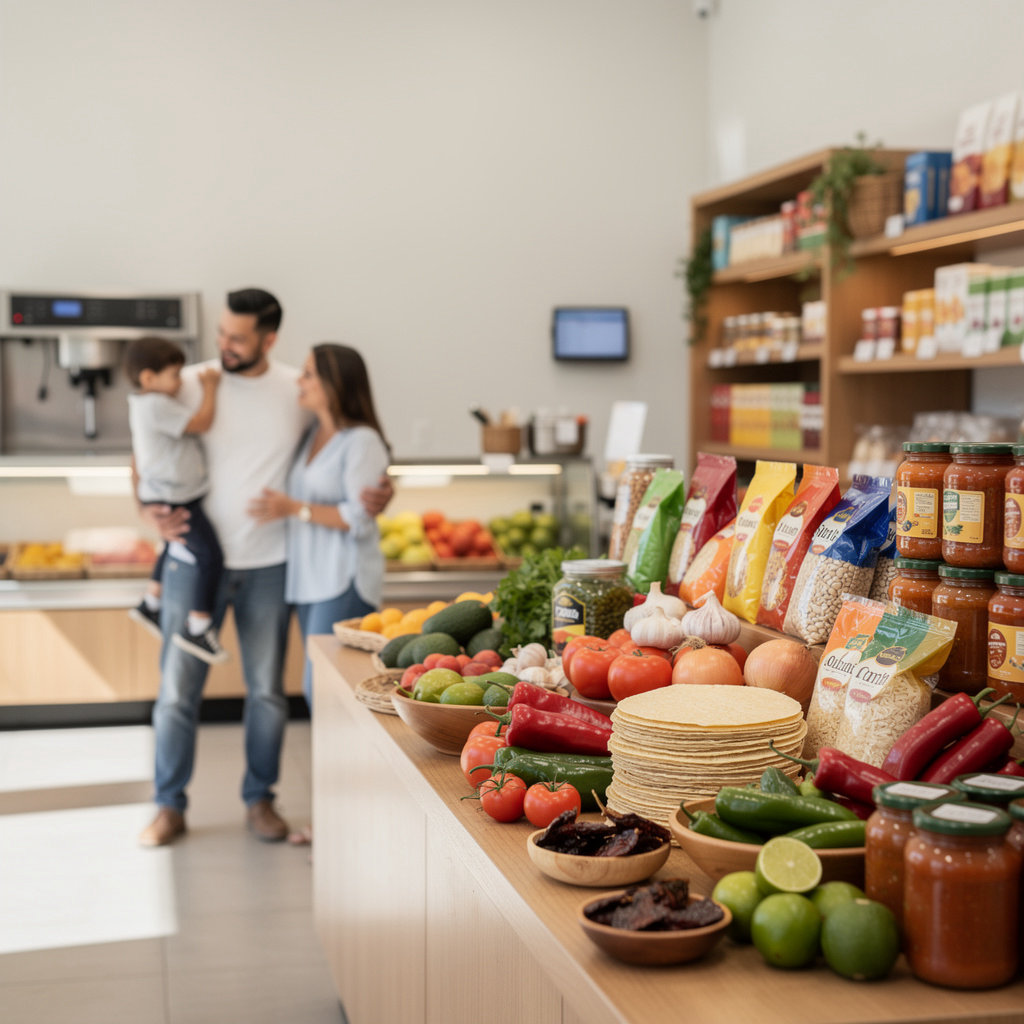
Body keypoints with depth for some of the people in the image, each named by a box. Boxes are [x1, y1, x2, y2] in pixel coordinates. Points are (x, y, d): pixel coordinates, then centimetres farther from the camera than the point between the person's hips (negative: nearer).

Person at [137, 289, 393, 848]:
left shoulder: (300, 392, -2)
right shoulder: (189, 384, -3)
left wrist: (378, 491, -12)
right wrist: (150, 511, -13)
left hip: (268, 565, 1)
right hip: (194, 558, -1)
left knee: (267, 691, 9)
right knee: (177, 689, 3)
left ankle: (259, 800, 27)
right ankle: (169, 807, 18)